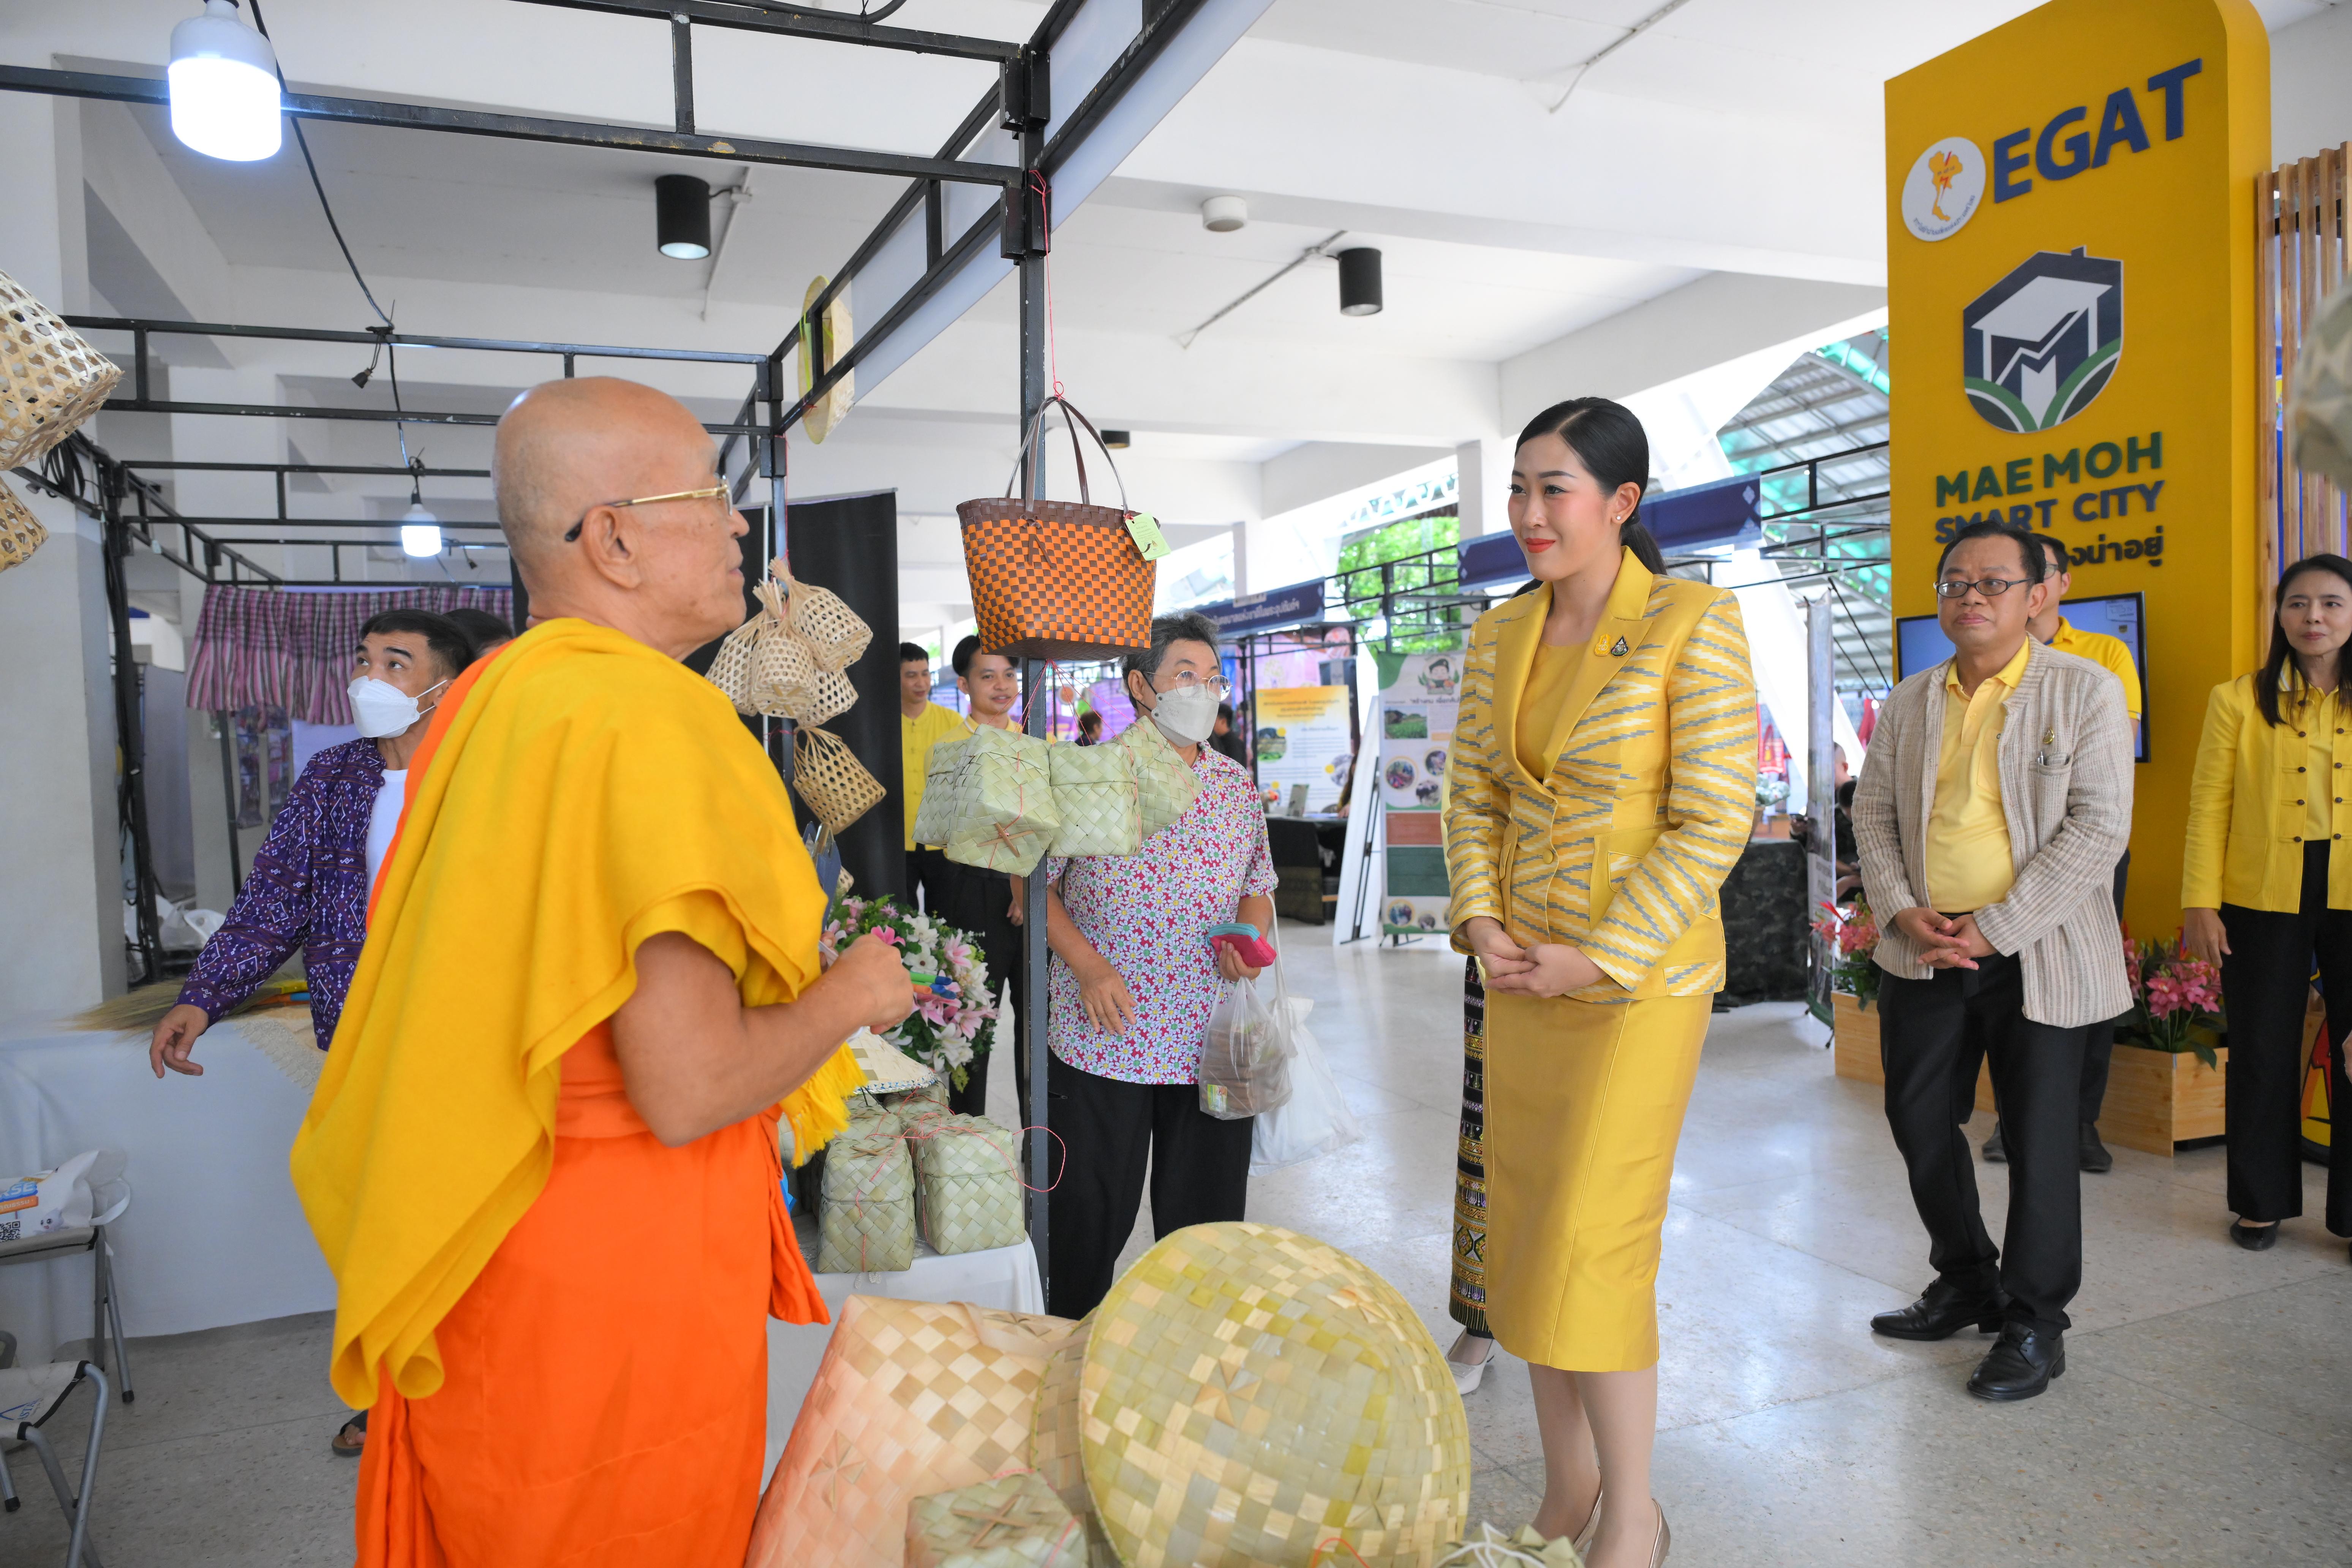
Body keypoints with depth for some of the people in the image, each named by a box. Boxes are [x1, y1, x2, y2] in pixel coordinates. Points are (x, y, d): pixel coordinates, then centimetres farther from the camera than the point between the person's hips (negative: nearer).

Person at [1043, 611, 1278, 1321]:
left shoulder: (1237, 787, 9)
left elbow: (1259, 888, 18)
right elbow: (1035, 885, 0)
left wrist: (1252, 935, -5)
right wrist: (1086, 966, -13)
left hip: (1211, 1043, 3)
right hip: (1103, 1038, -3)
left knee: (1207, 1217, 11)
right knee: (1091, 1216, 7)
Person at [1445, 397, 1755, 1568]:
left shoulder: (1693, 623, -10)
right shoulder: (1499, 636, 8)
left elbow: (1714, 819, -13)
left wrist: (1602, 958, -15)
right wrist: (1479, 920, -3)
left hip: (1640, 972, -6)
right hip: (1524, 972, 6)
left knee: (1591, 1239, -5)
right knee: (1526, 1227, 11)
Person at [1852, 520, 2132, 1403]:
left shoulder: (2086, 691, -5)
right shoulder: (1909, 703, 10)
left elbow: (2099, 826, -12)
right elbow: (1873, 814, 10)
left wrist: (1996, 929, -16)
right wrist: (1902, 912, -7)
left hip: (2037, 956, -5)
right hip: (1923, 952, 5)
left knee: (2039, 1137, 4)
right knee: (1919, 1121, 12)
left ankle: (2034, 1323, 21)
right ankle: (1966, 1282, 32)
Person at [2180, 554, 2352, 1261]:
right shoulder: (2237, 701, 2)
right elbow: (2209, 805, 0)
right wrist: (2200, 903, -5)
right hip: (2265, 903, -1)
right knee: (2262, 1053, 9)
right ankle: (2261, 1203, 24)